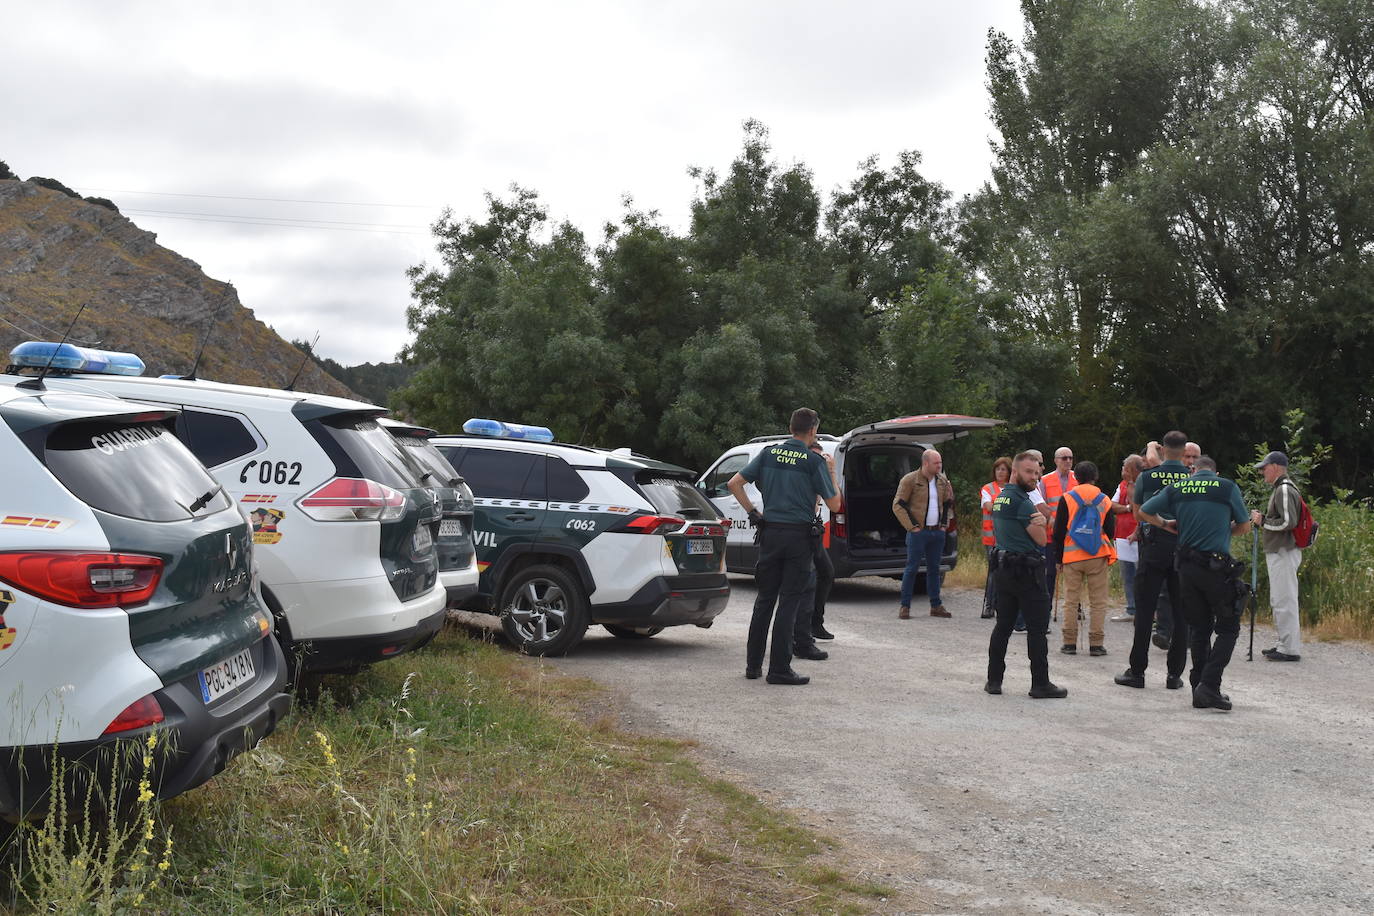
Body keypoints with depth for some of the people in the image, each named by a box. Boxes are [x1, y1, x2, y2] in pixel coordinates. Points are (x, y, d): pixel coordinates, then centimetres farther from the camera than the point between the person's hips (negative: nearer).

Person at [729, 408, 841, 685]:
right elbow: (834, 505, -3)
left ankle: (753, 664, 16)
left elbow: (734, 483, 3)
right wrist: (832, 473, 10)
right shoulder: (814, 462, -6)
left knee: (765, 598, 13)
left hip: (770, 533, 4)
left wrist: (753, 512, 8)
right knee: (789, 602, -1)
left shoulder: (769, 453, 6)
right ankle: (779, 669, -1)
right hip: (799, 535, -4)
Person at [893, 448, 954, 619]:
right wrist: (912, 527, -12)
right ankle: (905, 607, 0)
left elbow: (948, 503, 24)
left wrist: (943, 524, 12)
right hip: (918, 532, -6)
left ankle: (935, 606, 16)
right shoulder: (910, 480, -8)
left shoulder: (943, 481, 9)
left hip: (937, 532, 6)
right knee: (912, 568, -5)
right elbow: (897, 505, -9)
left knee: (934, 568, 10)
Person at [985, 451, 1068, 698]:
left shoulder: (999, 499, 14)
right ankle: (1041, 684, 0)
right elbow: (1042, 539, -12)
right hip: (1026, 571, -9)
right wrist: (1041, 522, 5)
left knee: (1003, 625, 12)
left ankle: (994, 679, 14)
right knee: (1037, 629, -3)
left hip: (1003, 568, 9)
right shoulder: (1022, 502, -15)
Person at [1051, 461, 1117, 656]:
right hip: (1098, 558, 0)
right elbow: (1111, 532, 9)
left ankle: (1070, 643, 6)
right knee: (1098, 602, 4)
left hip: (1071, 557, 0)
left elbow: (1058, 532, -1)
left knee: (1070, 601, 6)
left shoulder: (1066, 499, -1)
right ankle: (1096, 644, 1)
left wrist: (1058, 558, 7)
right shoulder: (1104, 500, 3)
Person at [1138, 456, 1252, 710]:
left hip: (1187, 565, 4)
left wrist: (1166, 524, 25)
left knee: (1199, 628, 14)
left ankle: (1199, 687, 13)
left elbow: (1144, 512, 9)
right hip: (1217, 565, -4)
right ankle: (1209, 686, -8)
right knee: (1228, 628, 5)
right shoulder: (1227, 487, -2)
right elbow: (1244, 526, 4)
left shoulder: (1176, 487, 7)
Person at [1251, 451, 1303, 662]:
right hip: (1279, 552, 11)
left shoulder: (1285, 490, -15)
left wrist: (1263, 521, -13)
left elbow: (1288, 522, -23)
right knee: (1278, 600, 16)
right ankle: (1285, 644, 22)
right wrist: (1263, 519, 12)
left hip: (1284, 553, -11)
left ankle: (1290, 648, -7)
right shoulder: (1281, 488, 18)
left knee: (1284, 600, -9)